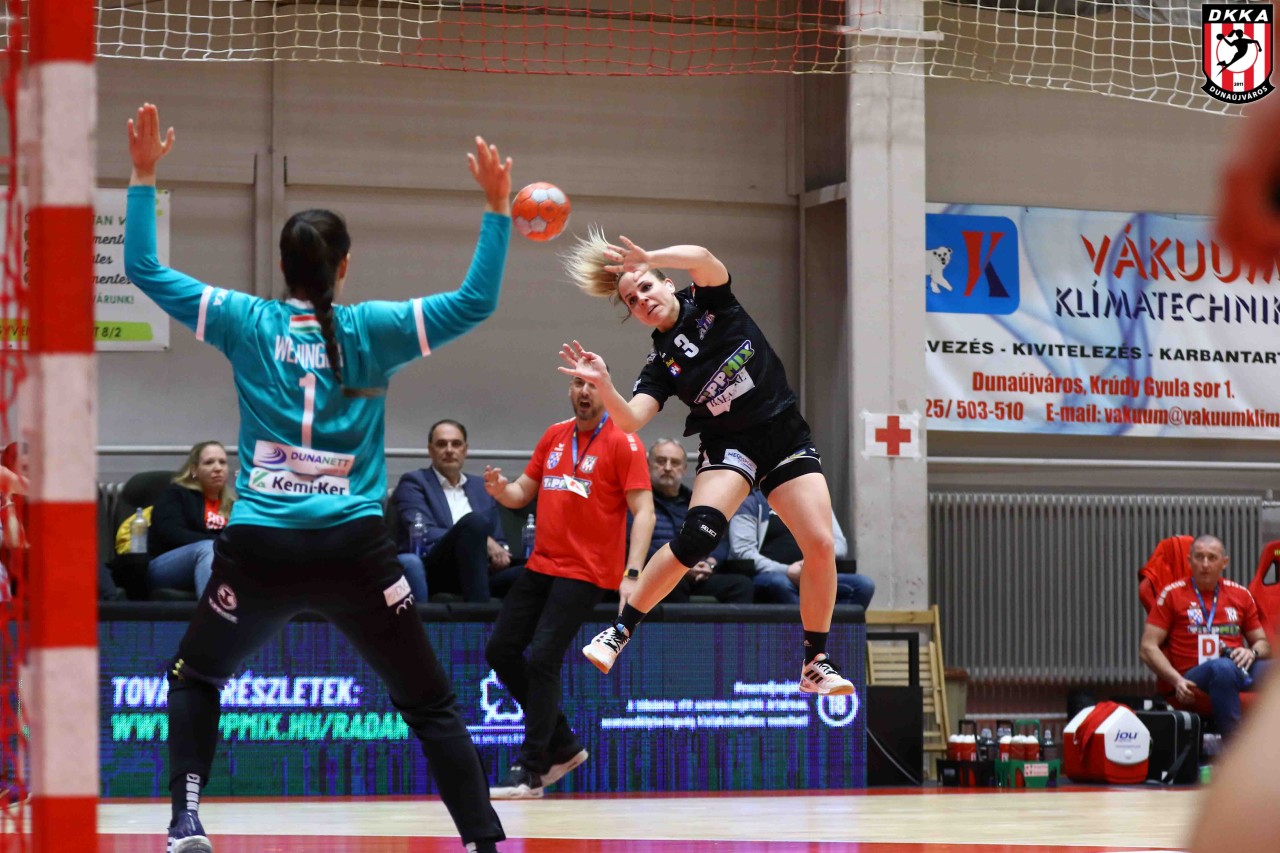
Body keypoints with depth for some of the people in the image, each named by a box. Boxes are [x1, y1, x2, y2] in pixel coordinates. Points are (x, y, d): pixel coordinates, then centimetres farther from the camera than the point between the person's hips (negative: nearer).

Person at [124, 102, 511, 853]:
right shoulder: (370, 331, 0)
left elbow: (144, 270, 10)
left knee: (196, 679, 24)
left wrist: (144, 178, 14)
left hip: (259, 548, 1)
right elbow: (476, 302, 0)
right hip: (355, 550, -1)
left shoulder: (246, 323, 3)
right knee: (431, 703, 8)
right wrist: (498, 209, 2)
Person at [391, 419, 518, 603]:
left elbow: (498, 541, 23)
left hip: (478, 572, 5)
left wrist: (498, 552, -4)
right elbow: (424, 534, -7)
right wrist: (483, 542, -17)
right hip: (432, 570, -5)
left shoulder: (482, 486, 25)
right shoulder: (414, 482, 9)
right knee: (474, 521, -35)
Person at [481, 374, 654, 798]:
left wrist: (631, 574, -25)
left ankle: (531, 771, -6)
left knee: (542, 659, -15)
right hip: (541, 566, 7)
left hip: (586, 572, -7)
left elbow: (644, 512, -14)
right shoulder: (554, 436, 10)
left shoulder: (622, 442, -9)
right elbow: (523, 492, 18)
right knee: (500, 650, 6)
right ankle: (563, 744, 20)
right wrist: (501, 490, -7)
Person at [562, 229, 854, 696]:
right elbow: (629, 420, -15)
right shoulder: (661, 364, 0)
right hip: (730, 444, -1)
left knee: (821, 546, -13)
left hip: (787, 438, 1)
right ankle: (619, 631, -18)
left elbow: (702, 259, -22)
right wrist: (602, 385, -33)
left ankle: (815, 664, 2)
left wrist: (648, 259, -36)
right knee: (697, 534, -27)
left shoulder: (710, 303, 1)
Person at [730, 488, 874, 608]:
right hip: (767, 577, -5)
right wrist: (786, 572, -20)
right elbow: (742, 551, -7)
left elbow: (840, 544, 15)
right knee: (780, 583, -41)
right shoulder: (752, 502, 6)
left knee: (864, 585, -20)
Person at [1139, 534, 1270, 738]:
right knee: (1222, 667, -39)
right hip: (1193, 680, -4)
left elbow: (1263, 644, 25)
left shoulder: (1240, 595, 19)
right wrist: (1177, 680, -12)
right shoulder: (1172, 594, 9)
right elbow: (1149, 648, 3)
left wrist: (1253, 652, 0)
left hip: (1240, 671, 4)